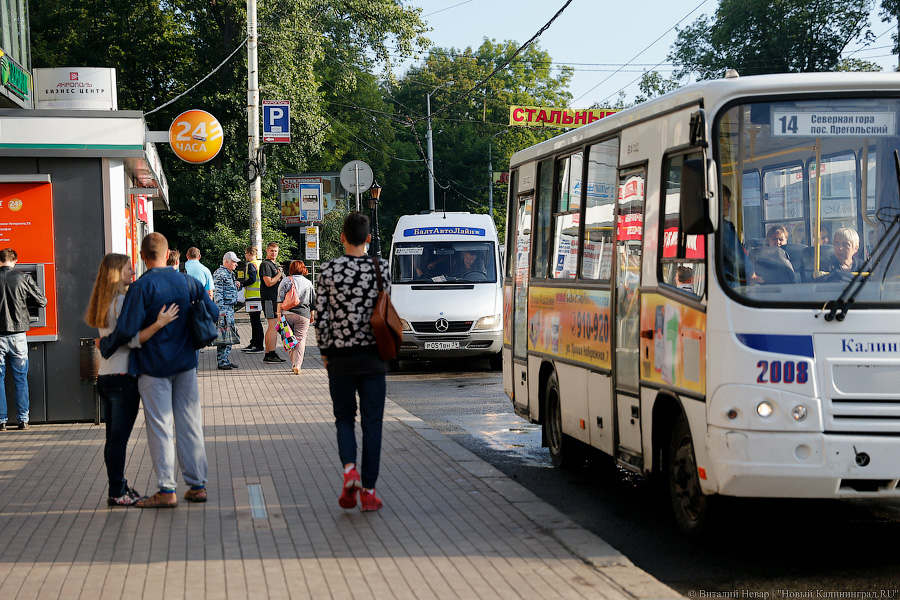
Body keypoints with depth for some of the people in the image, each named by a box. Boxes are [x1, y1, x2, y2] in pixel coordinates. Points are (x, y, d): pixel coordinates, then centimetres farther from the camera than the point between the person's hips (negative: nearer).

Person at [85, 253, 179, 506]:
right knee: (119, 439, -3)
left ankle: (118, 487, 18)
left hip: (104, 376, 9)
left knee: (113, 438, 12)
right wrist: (159, 323, -30)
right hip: (123, 377, -9)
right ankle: (117, 493, 1)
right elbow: (133, 339, -20)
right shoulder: (122, 302, -15)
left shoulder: (103, 303, 13)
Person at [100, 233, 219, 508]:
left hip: (154, 366, -5)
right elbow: (212, 311, 8)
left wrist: (104, 346, -3)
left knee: (160, 428, 1)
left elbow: (126, 330, -20)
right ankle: (197, 485, 13)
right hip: (186, 362, 5)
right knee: (190, 424, 10)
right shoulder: (186, 282, 3)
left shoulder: (141, 287, -14)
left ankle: (166, 491, 1)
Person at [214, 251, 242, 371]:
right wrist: (221, 310, -22)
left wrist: (236, 285, 10)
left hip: (230, 308, 10)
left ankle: (226, 360, 19)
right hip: (224, 308, -10)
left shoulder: (230, 273, 18)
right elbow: (217, 293, -17)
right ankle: (221, 362, -6)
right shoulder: (219, 274, -12)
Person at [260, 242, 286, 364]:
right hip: (270, 299, -11)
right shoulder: (266, 264, -10)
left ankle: (268, 354, 16)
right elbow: (269, 283, -19)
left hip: (276, 298, 11)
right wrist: (279, 274, -9)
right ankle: (271, 355, -13)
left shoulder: (275, 264, 21)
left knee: (272, 327, 12)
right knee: (274, 326, -13)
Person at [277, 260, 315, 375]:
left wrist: (279, 313, -2)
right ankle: (297, 365, -15)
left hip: (287, 314, 0)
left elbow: (280, 299, -3)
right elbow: (313, 301, 14)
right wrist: (312, 315, 25)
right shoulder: (308, 283, 8)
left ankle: (294, 364, 13)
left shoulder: (285, 281, 3)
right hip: (303, 314, 0)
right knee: (300, 339, -2)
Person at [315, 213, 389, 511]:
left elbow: (321, 316, -3)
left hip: (340, 357, 1)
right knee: (372, 422, 6)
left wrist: (325, 351, 8)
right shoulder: (380, 267, -3)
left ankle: (349, 468, -10)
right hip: (373, 357, 0)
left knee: (344, 418, 16)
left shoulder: (328, 270, -4)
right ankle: (368, 491, 6)